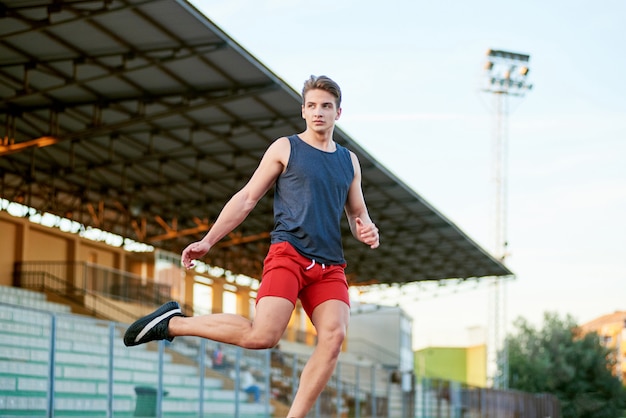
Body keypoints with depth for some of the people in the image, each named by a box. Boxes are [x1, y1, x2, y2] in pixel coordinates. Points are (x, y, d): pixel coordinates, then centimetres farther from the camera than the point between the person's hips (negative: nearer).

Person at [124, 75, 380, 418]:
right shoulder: (285, 148, 7)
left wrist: (366, 229, 3)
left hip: (330, 267, 5)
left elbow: (358, 213, 28)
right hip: (288, 253, -5)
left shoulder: (349, 161, 20)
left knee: (333, 337, -18)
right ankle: (171, 322, -3)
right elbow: (246, 199, 6)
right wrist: (207, 241, 0)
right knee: (261, 336, -21)